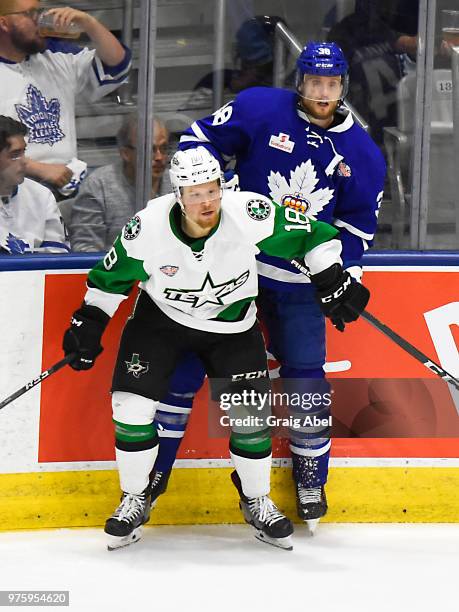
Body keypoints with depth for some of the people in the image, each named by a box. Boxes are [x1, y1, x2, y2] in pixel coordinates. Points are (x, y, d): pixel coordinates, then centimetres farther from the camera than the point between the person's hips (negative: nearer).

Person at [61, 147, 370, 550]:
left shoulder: (250, 215, -28)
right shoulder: (148, 227, -25)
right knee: (132, 404, -10)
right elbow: (112, 275, -6)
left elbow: (312, 236, -15)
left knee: (252, 413, -3)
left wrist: (333, 282, -18)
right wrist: (88, 324, -4)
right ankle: (134, 500, 12)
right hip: (161, 318, 0)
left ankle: (257, 502, 21)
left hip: (232, 325, 0)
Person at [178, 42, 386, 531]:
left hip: (300, 281, 2)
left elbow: (357, 224, 6)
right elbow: (200, 138, -1)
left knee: (305, 376, 2)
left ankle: (311, 473, 20)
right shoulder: (260, 109, -9)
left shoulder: (361, 153, 1)